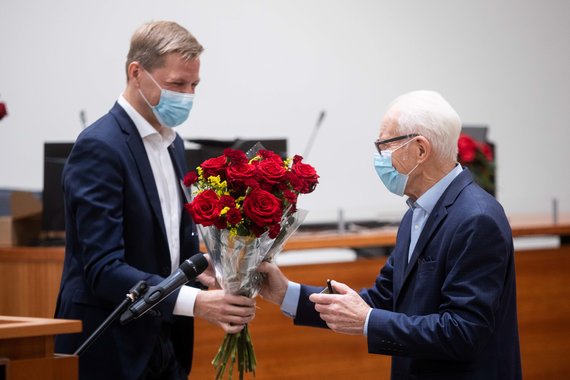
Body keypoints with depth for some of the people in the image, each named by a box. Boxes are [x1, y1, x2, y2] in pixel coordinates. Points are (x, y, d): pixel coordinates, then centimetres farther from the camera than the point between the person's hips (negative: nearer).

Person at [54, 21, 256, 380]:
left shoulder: (172, 143, 12)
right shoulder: (100, 147, -15)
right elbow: (103, 269, -22)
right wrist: (196, 302, -29)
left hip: (166, 346, 8)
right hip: (111, 350, -8)